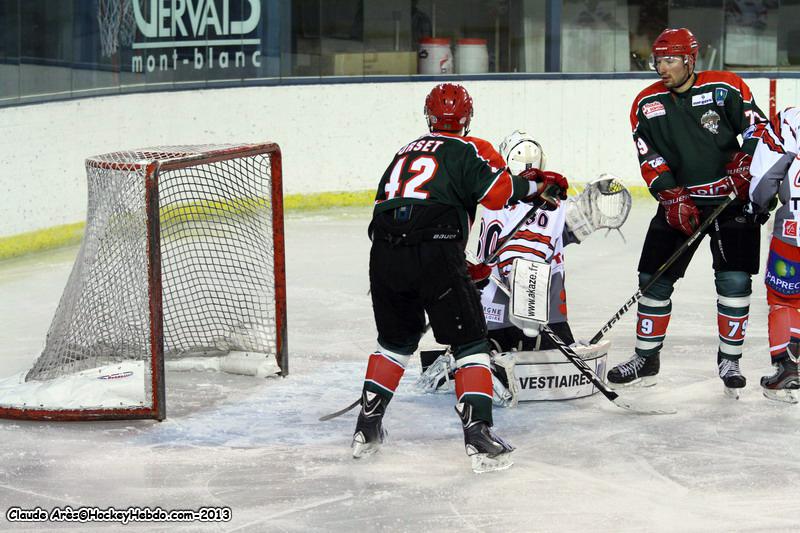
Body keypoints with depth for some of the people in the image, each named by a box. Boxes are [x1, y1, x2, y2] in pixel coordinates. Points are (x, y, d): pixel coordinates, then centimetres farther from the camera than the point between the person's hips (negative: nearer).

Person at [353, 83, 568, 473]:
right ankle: (478, 434, -7)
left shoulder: (406, 151, 28)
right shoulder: (469, 149, 9)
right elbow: (496, 191, -8)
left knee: (396, 340, 25)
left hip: (383, 251, 6)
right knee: (469, 342, 4)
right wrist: (537, 185, 8)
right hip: (435, 252, -5)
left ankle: (367, 429, 27)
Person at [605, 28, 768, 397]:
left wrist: (744, 166, -16)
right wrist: (673, 197, -12)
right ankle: (646, 359, 14)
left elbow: (758, 129, -4)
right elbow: (649, 158, -2)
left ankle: (729, 360, 7)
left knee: (734, 280, -8)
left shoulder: (726, 88, -8)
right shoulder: (646, 104, 0)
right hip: (679, 202, 3)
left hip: (731, 199, -3)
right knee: (654, 280, 1)